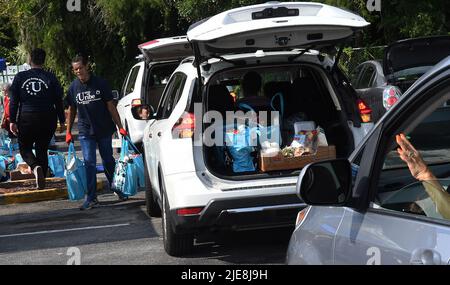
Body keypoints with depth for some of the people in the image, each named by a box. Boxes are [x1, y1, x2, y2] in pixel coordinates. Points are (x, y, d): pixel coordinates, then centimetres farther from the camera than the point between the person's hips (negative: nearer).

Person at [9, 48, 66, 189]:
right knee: (42, 150, 12)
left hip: (26, 119, -1)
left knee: (25, 148, 12)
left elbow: (13, 101, 0)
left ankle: (36, 167, -18)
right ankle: (41, 182, 10)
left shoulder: (20, 77, 0)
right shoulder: (51, 78, 0)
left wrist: (12, 121, 4)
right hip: (47, 119, 1)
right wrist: (62, 121, 8)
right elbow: (59, 101, 1)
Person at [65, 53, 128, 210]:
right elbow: (72, 110, 9)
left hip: (104, 130, -1)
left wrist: (120, 127, -9)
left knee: (108, 161, 11)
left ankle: (118, 190, 29)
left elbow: (111, 106, -5)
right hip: (86, 131, 1)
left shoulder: (100, 83, -7)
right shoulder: (74, 87, -1)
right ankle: (91, 198, 0)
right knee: (89, 163, -4)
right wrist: (68, 132, 7)